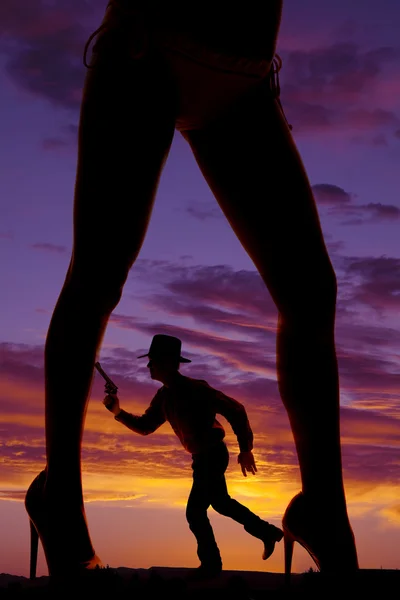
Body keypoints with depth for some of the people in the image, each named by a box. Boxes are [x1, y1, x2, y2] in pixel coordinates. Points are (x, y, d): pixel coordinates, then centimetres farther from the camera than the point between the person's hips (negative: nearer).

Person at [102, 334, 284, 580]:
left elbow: (236, 410, -21)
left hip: (213, 456, -9)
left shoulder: (195, 388, -23)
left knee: (195, 511, -7)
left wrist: (245, 449, -20)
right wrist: (118, 411, -9)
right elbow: (145, 426, 7)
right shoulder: (164, 396, 2)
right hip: (203, 458, 9)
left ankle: (211, 564, 11)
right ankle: (268, 533, 37)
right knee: (221, 503, 23)